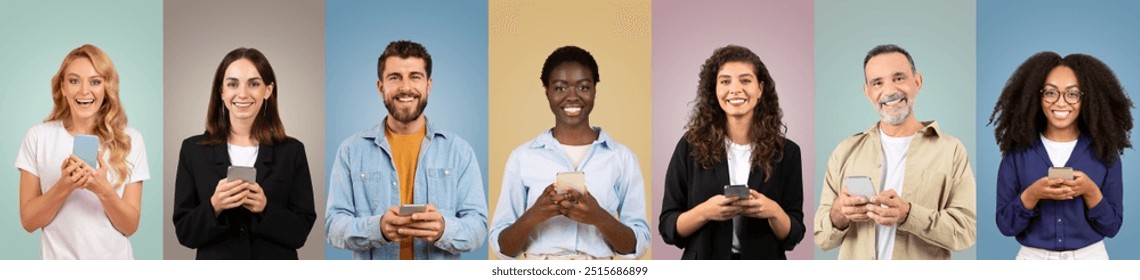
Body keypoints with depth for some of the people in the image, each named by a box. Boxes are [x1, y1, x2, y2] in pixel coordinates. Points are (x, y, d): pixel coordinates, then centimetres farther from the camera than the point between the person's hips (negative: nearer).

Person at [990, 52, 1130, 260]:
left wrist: (1091, 192, -18)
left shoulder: (1104, 152, -3)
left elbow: (1112, 226, -3)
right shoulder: (1017, 152, -5)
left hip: (1090, 259, 0)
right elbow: (1005, 225, -6)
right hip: (1033, 259, 0)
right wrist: (1032, 195, -21)